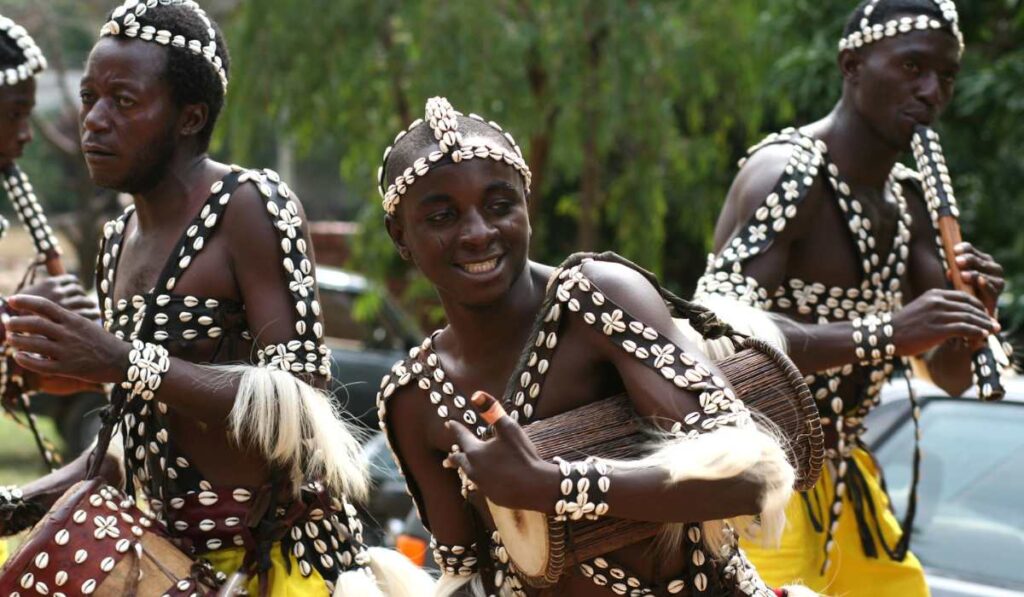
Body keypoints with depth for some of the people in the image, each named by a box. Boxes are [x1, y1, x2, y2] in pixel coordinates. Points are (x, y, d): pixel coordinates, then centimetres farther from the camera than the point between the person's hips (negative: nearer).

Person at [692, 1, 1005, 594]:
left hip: (845, 475, 9)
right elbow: (717, 328, -30)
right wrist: (886, 334, -37)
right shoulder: (786, 171, -15)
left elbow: (952, 377, 14)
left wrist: (972, 318, -10)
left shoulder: (907, 197, 11)